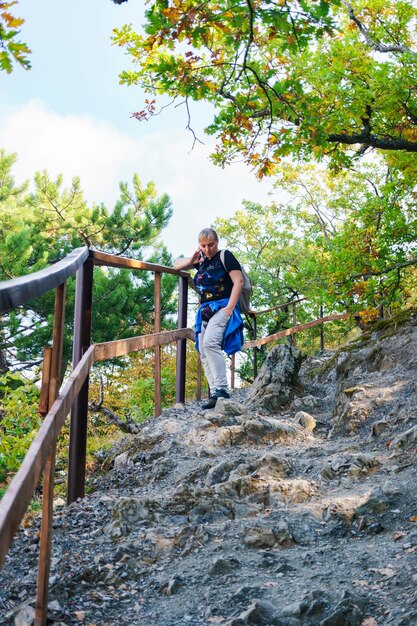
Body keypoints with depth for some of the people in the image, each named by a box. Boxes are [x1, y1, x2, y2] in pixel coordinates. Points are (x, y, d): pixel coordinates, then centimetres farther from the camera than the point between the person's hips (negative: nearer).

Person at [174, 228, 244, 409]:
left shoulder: (225, 256, -1)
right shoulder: (202, 260, 18)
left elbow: (238, 281, -9)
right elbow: (177, 265, 28)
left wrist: (230, 308, -18)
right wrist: (191, 260, 6)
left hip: (222, 307, -8)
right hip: (205, 310, 8)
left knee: (210, 343, -28)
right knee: (204, 353, 1)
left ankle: (221, 389, -33)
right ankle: (215, 394, 0)